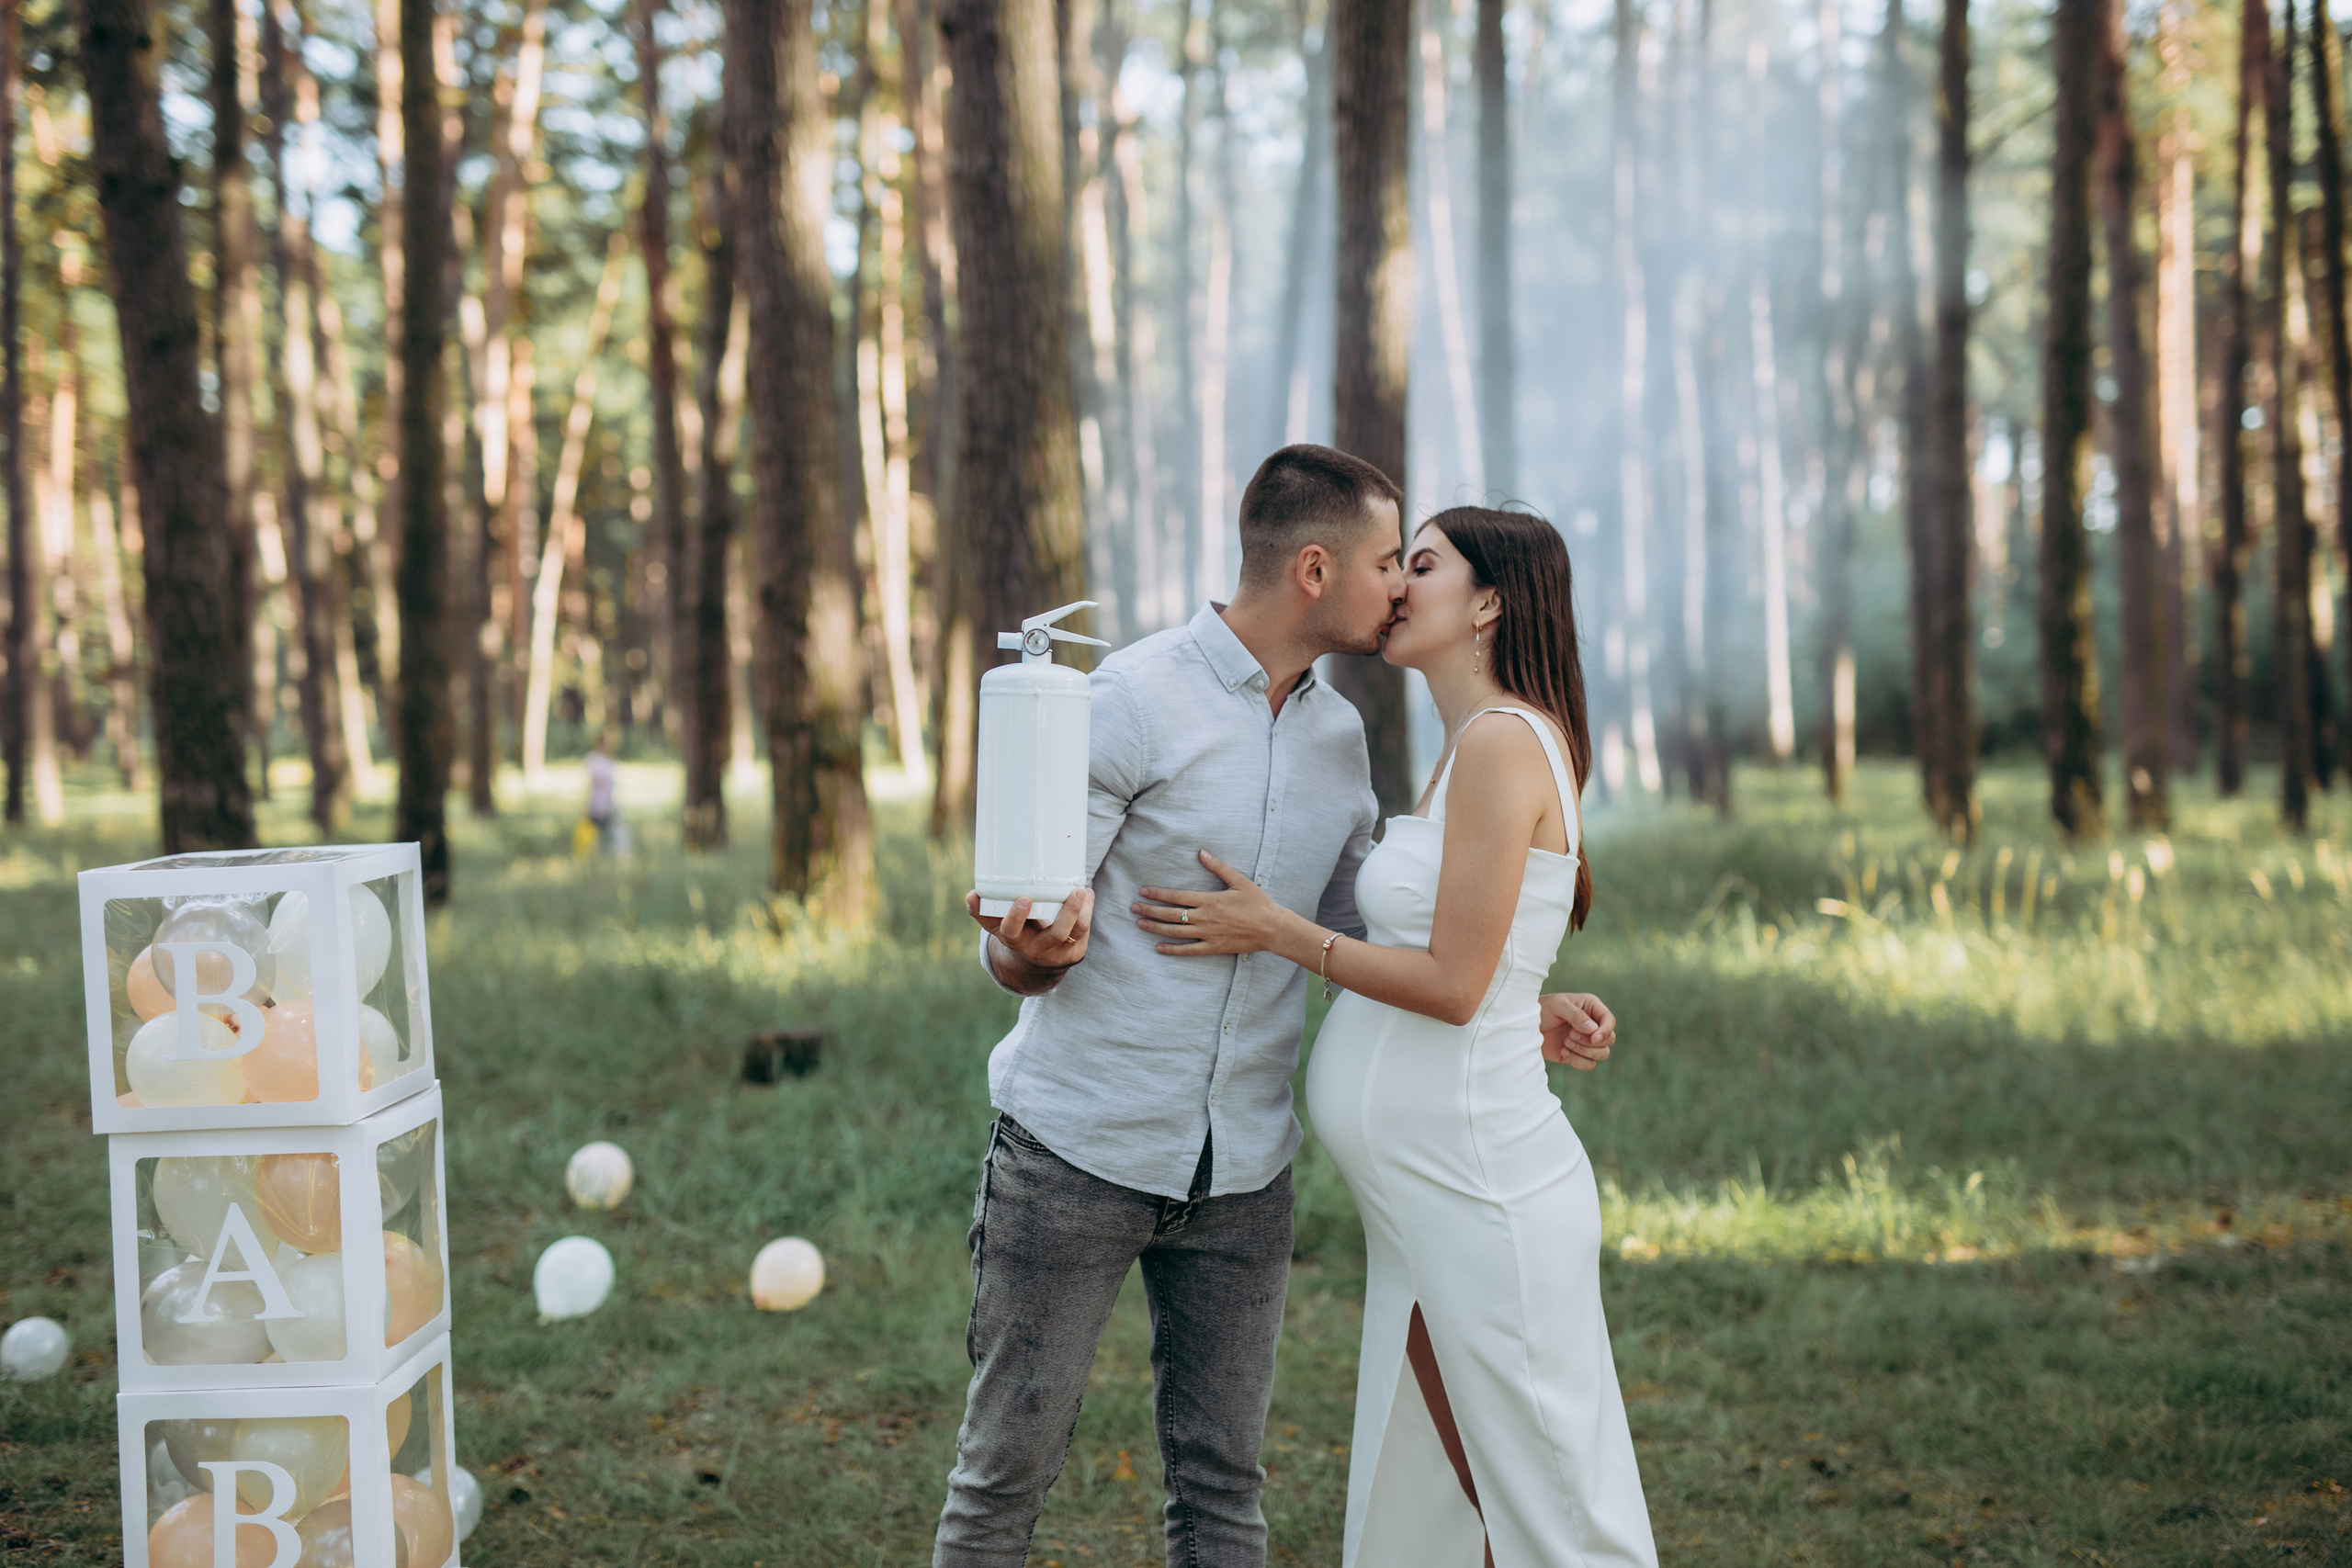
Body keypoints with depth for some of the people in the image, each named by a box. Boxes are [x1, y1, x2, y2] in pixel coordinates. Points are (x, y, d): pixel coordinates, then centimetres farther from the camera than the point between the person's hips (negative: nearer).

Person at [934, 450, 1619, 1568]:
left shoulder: (1339, 736, 9)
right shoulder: (1133, 701, -12)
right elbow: (1014, 959, -13)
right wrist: (1035, 944, -37)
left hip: (1241, 1173, 6)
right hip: (1079, 1144, -5)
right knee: (1006, 1473, 1)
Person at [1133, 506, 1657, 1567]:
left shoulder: (1506, 742, -15)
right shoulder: (1475, 752, 15)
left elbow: (1453, 985, -18)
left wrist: (1272, 931, -8)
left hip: (1480, 1196, -10)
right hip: (1430, 1199, 10)